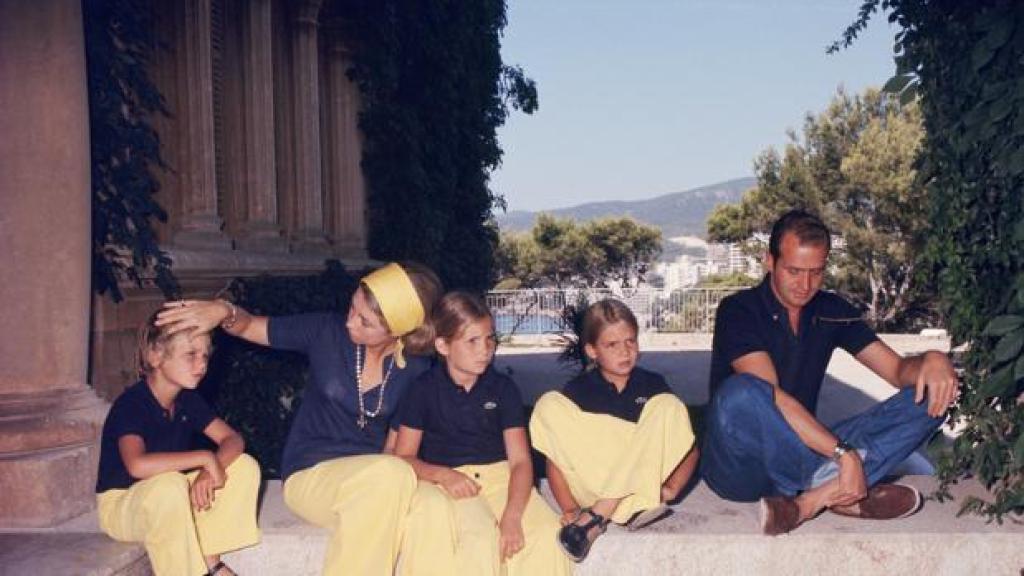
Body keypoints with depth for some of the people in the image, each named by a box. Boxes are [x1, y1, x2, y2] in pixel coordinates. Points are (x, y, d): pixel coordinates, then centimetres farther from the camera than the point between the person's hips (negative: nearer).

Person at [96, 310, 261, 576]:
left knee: (245, 466, -10)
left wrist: (211, 470, -27)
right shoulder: (131, 403, -24)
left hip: (171, 501, 7)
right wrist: (205, 457, -34)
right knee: (168, 485, -40)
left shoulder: (188, 399, -1)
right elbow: (138, 465, -41)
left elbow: (233, 439, -5)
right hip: (121, 504, -7)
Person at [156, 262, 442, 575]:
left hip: (372, 475, 2)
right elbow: (249, 326, 2)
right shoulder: (327, 331, -7)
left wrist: (384, 476, -17)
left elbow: (397, 446, 4)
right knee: (394, 475, -36)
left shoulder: (416, 370, -3)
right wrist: (224, 311, -21)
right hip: (309, 474, -2)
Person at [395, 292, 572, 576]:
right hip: (448, 483, -2)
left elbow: (520, 459, -1)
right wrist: (442, 474, -19)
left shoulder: (503, 387, 6)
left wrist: (512, 516, -18)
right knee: (480, 538, -33)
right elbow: (403, 457, 2)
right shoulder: (424, 388, 3)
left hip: (500, 477, 2)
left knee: (549, 534, -24)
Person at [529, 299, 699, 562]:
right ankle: (636, 509, -25)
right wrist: (569, 508, -15)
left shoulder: (653, 385, 3)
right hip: (590, 487, 0)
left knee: (669, 405, -19)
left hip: (642, 480, 1)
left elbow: (689, 447, 4)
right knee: (548, 405, -18)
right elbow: (555, 457, -2)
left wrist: (671, 489, -11)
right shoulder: (576, 391, 0)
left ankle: (597, 514, -24)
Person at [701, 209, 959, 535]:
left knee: (928, 400, -10)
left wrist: (931, 360, -19)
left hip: (802, 451, 6)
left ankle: (813, 499, -27)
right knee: (741, 393, -40)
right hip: (741, 468, -6)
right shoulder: (739, 311, -11)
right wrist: (843, 453, -30)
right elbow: (771, 397, -23)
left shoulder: (832, 312, 8)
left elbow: (898, 369, 5)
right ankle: (831, 486, -24)